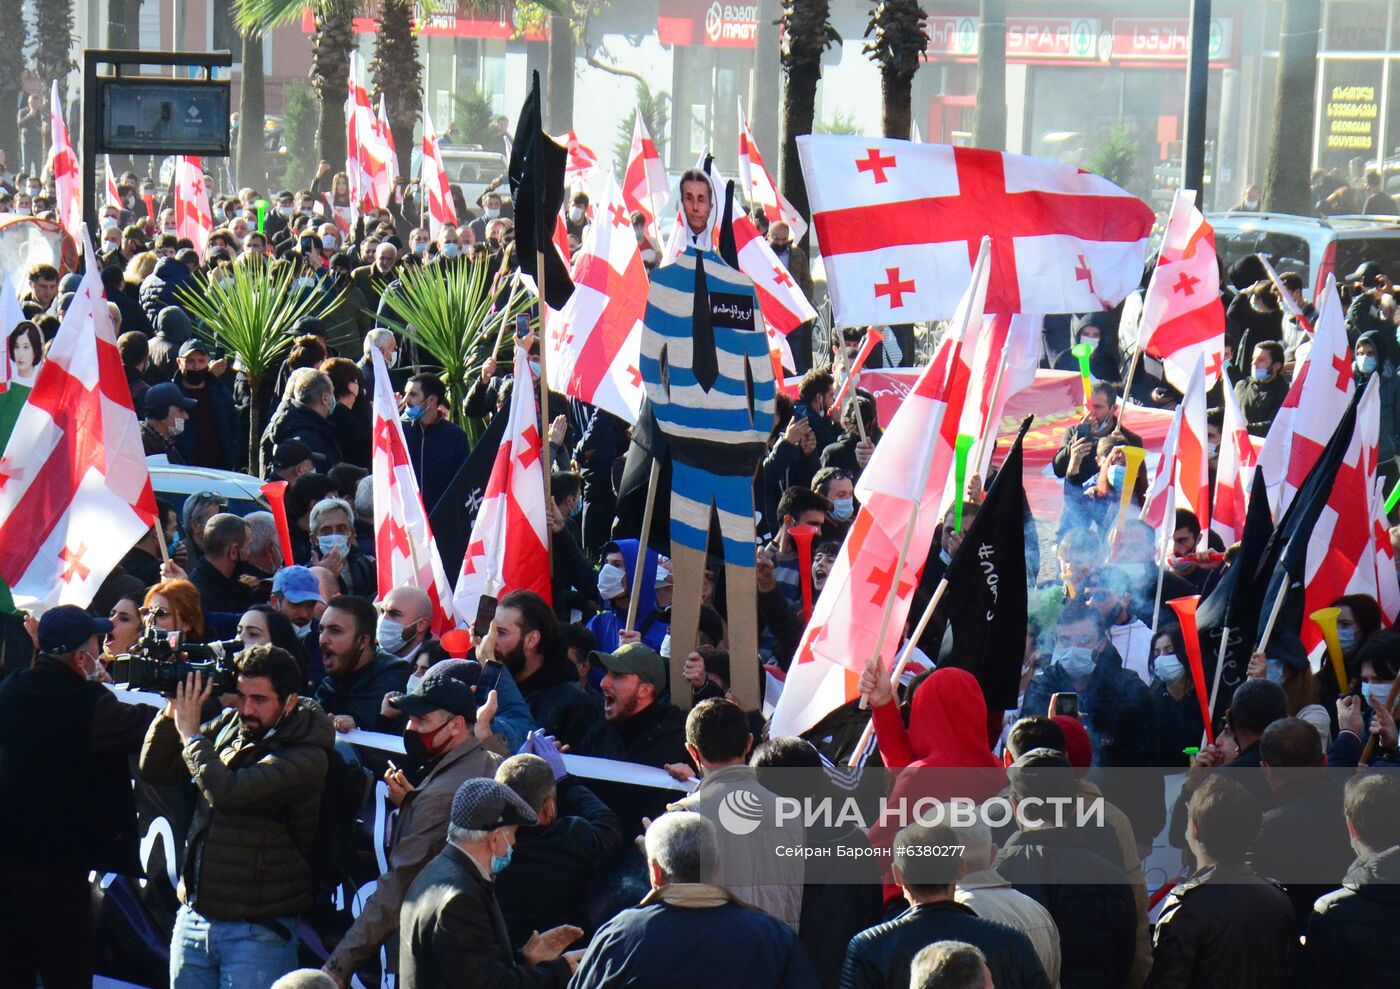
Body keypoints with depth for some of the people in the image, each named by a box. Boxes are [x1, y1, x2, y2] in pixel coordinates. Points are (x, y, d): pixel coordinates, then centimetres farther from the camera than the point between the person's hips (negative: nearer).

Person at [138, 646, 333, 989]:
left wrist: (190, 732, -15)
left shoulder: (307, 757, -16)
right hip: (194, 917, 6)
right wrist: (172, 713, -5)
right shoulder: (229, 726, 5)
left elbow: (228, 792, -28)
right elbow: (155, 771, 10)